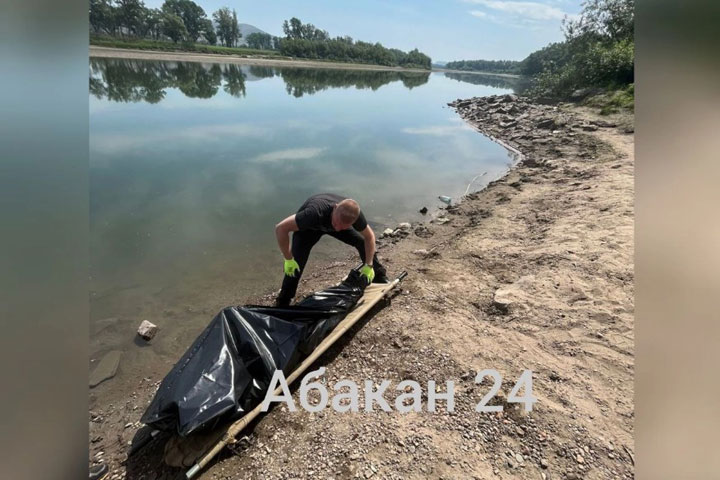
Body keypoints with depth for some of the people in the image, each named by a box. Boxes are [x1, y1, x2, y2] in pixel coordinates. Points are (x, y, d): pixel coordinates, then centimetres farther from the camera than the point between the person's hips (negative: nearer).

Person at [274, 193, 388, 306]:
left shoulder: (355, 215, -35)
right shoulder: (316, 213, -48)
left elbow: (369, 237, -15)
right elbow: (280, 228, -41)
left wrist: (369, 265, -17)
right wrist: (288, 259, -34)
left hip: (330, 221, 3)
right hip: (309, 227, -3)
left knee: (362, 241, -9)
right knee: (295, 266, -17)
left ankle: (379, 276, 16)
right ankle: (282, 304, 5)